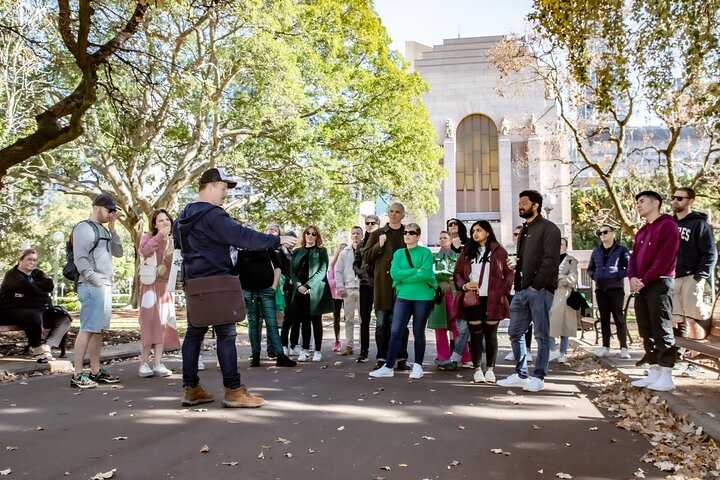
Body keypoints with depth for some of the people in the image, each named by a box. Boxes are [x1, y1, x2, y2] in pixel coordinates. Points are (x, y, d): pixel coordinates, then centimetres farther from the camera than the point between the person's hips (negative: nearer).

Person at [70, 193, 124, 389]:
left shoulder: (104, 230, 20)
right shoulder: (84, 228, -5)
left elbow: (118, 253, 16)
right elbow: (80, 259, -13)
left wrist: (112, 230, 9)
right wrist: (95, 279, -17)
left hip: (106, 285, 9)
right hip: (92, 286, -9)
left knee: (98, 329, 10)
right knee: (87, 329, -10)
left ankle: (95, 371, 16)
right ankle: (78, 375, -8)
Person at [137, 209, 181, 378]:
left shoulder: (172, 242, 14)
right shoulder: (148, 237, -2)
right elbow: (144, 250, -24)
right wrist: (160, 235, -26)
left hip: (166, 286, 5)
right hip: (150, 284, -5)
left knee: (163, 324, 2)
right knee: (149, 322, -10)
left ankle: (157, 364, 4)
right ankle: (144, 364, -5)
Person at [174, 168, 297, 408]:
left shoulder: (185, 215, 14)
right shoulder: (212, 215, -15)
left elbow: (177, 241, 29)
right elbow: (242, 236, -23)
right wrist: (277, 240, -19)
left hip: (194, 283, 9)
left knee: (194, 333, 10)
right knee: (226, 334, -6)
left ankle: (191, 388, 14)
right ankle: (233, 390, -4)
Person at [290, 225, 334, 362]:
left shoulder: (321, 251, 5)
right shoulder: (297, 252, 15)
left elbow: (322, 271, -6)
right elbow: (292, 271, 9)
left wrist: (308, 286, -14)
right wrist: (298, 285, -9)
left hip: (316, 290, -3)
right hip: (300, 291, 3)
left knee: (316, 320, 0)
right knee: (304, 321, 5)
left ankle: (318, 351, 4)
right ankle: (305, 350, 10)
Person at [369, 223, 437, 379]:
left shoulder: (425, 252, -1)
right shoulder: (398, 253, 10)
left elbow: (426, 274, -16)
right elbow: (394, 273, -5)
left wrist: (403, 277, -11)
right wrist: (416, 271, -13)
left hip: (423, 297, -3)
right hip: (403, 297, 3)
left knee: (418, 332, 7)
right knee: (396, 332, -3)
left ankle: (418, 366, 20)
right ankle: (388, 367, 1)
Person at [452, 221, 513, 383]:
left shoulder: (499, 251, 6)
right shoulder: (467, 252, 12)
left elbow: (509, 273, 5)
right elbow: (457, 273, 12)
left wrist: (503, 290, -7)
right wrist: (464, 285, -6)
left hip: (492, 300, -1)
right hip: (472, 299, 2)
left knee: (491, 334, 5)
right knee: (475, 334, 3)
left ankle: (490, 369, 14)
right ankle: (477, 369, 10)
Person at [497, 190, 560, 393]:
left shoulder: (548, 228, -6)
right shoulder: (525, 230, 20)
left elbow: (551, 260, -14)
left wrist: (537, 285, -17)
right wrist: (517, 283, 10)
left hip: (540, 290, -8)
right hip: (522, 290, 9)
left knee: (541, 335, 0)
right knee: (515, 332, 9)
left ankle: (538, 377, 8)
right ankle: (520, 374, 19)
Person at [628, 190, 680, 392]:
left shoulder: (668, 225, -5)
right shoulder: (641, 231, 21)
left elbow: (665, 257, -15)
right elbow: (634, 256, 16)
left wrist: (645, 279, -15)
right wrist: (632, 278, -3)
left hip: (659, 284, -8)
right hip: (641, 287, 8)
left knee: (662, 330, -6)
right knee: (646, 331, 8)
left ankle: (666, 376, -2)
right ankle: (654, 372, 14)